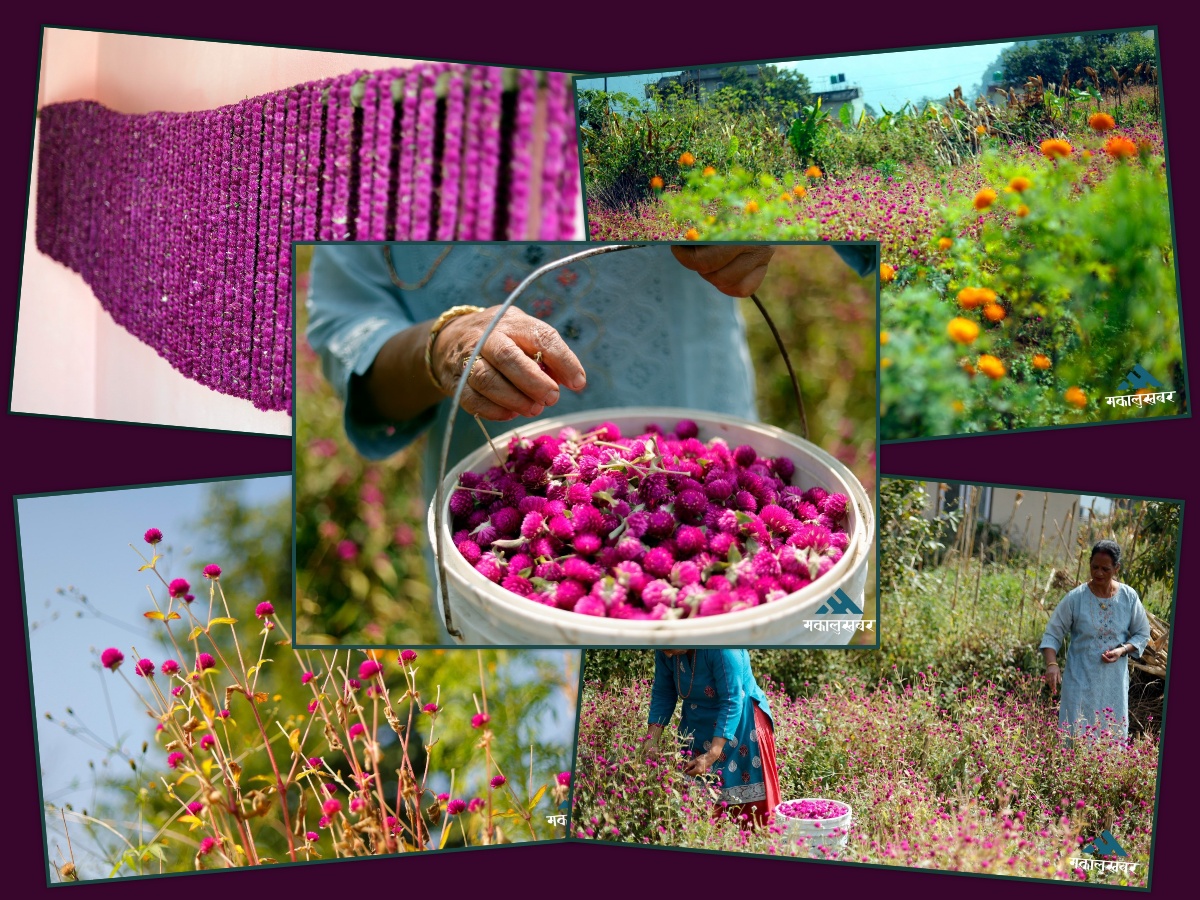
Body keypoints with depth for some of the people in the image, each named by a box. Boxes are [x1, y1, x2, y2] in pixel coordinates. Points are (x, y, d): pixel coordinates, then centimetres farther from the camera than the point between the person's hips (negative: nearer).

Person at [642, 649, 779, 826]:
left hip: (741, 724, -5)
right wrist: (652, 739, -11)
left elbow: (731, 703, -30)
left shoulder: (720, 646, -30)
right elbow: (663, 694, -1)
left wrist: (712, 756, -35)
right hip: (699, 726, 6)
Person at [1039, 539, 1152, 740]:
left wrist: (1122, 650, -11)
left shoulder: (1129, 597, -2)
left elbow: (1142, 634, 7)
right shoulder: (1075, 598, -8)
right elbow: (1053, 634, -4)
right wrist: (1052, 664, -20)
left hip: (1114, 681, 2)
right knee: (1076, 733, -4)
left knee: (1113, 733, 6)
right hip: (1081, 679, -2)